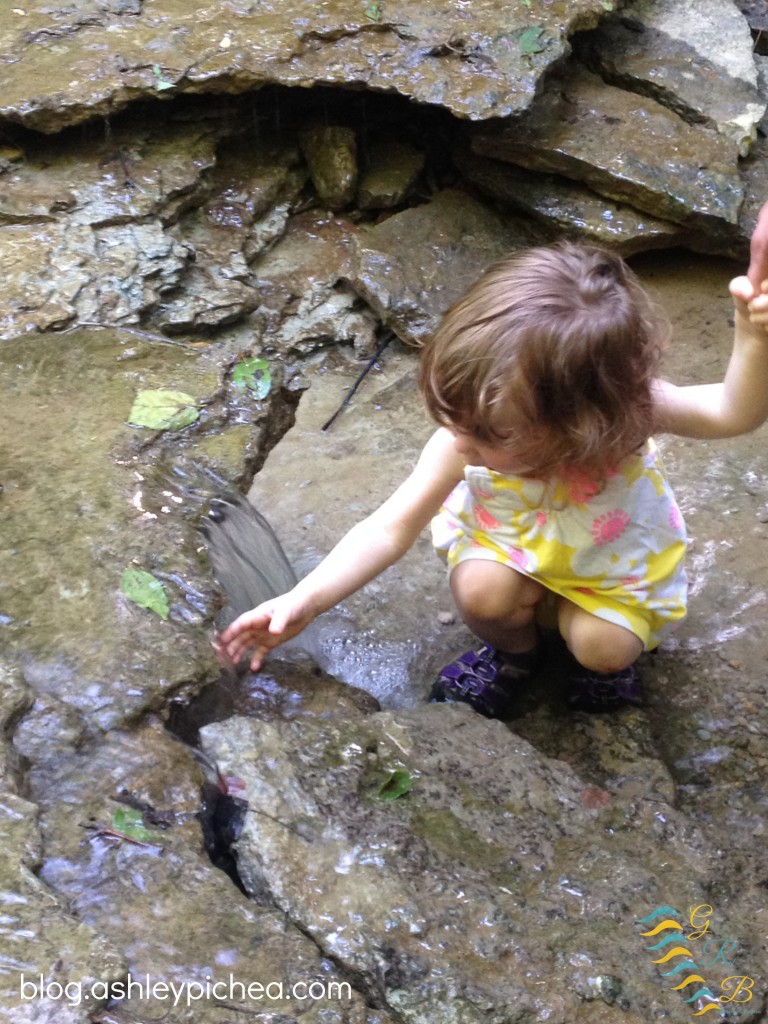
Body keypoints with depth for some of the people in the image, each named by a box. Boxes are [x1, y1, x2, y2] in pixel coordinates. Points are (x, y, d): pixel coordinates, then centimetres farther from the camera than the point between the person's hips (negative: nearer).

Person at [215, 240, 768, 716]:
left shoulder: (624, 407, -39)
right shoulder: (464, 440, -33)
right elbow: (391, 529, -27)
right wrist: (304, 602, -33)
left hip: (612, 554, 0)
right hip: (511, 539, 1)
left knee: (604, 649, -20)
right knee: (481, 592, -27)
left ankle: (609, 661, 19)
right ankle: (514, 650, 8)